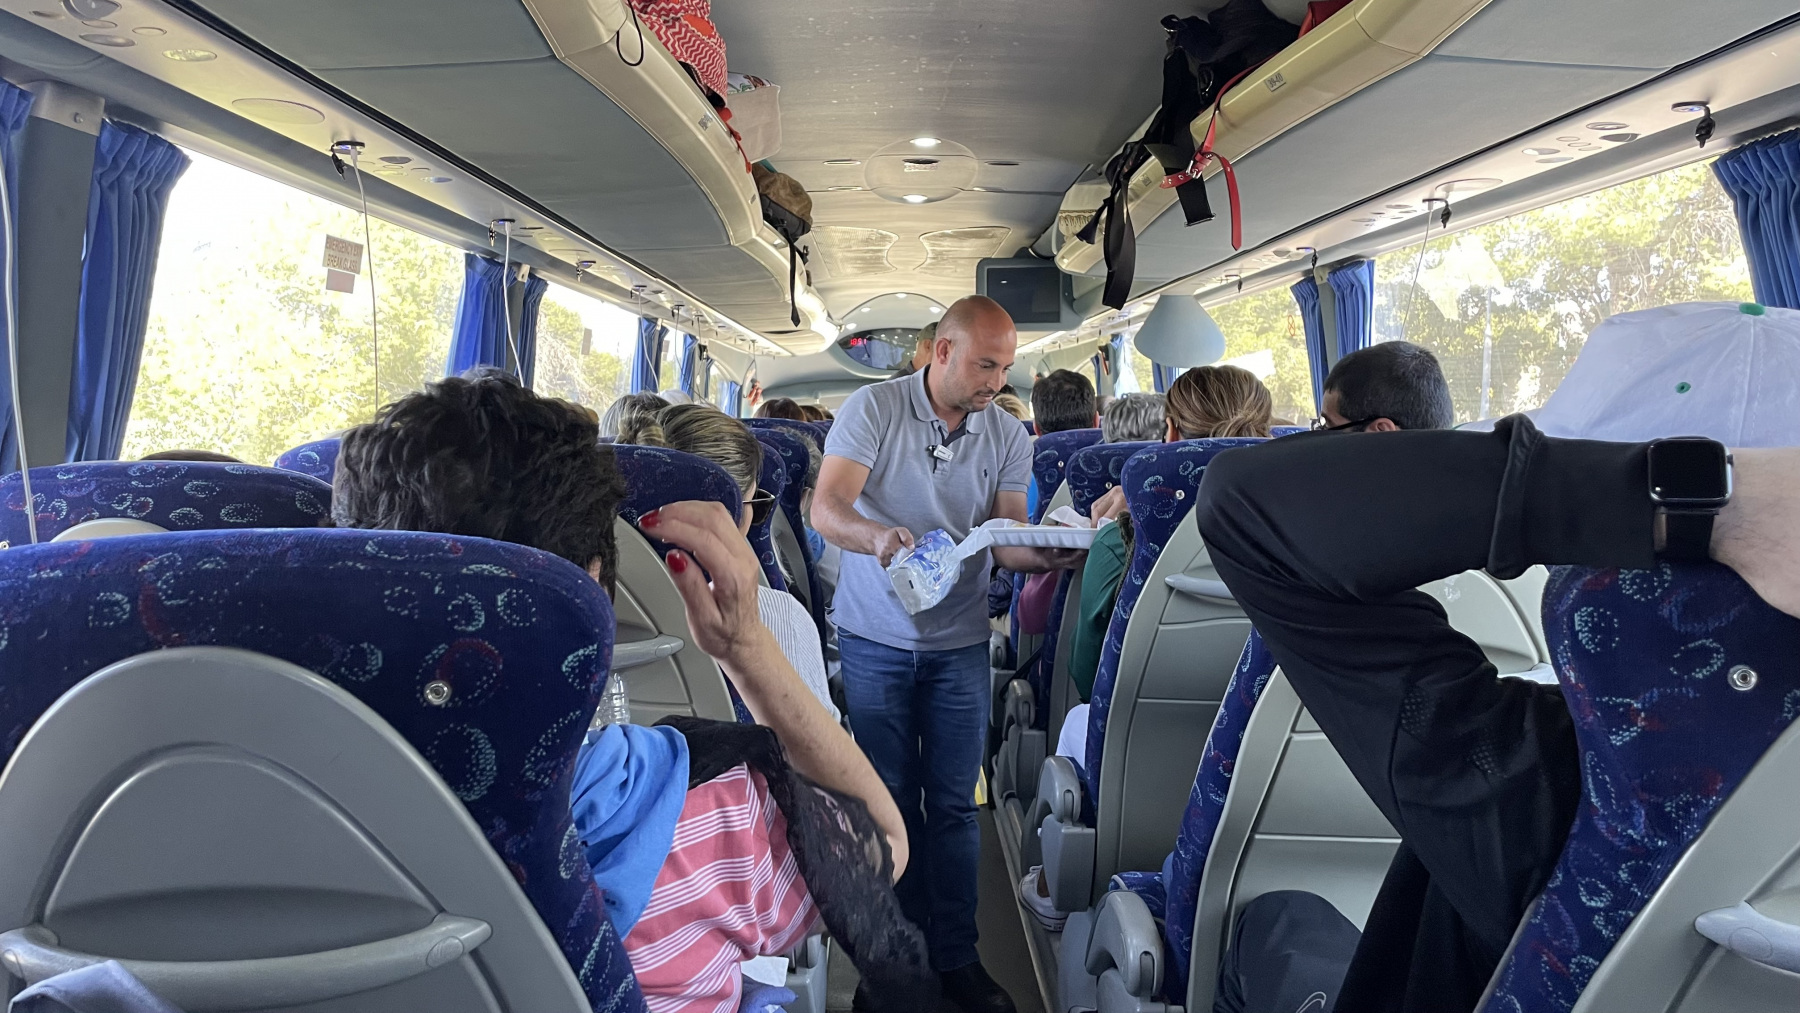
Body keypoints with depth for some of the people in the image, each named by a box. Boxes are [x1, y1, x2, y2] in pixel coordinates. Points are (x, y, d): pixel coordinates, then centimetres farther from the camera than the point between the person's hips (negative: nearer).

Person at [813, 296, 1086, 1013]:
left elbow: (1006, 539, -2)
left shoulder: (1008, 436, 1)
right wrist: (878, 535, -39)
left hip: (959, 640, 2)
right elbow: (826, 508, -18)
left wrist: (1046, 556, -25)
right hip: (876, 638, -2)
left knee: (953, 803, 7)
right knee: (891, 799, 8)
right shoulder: (873, 409, -8)